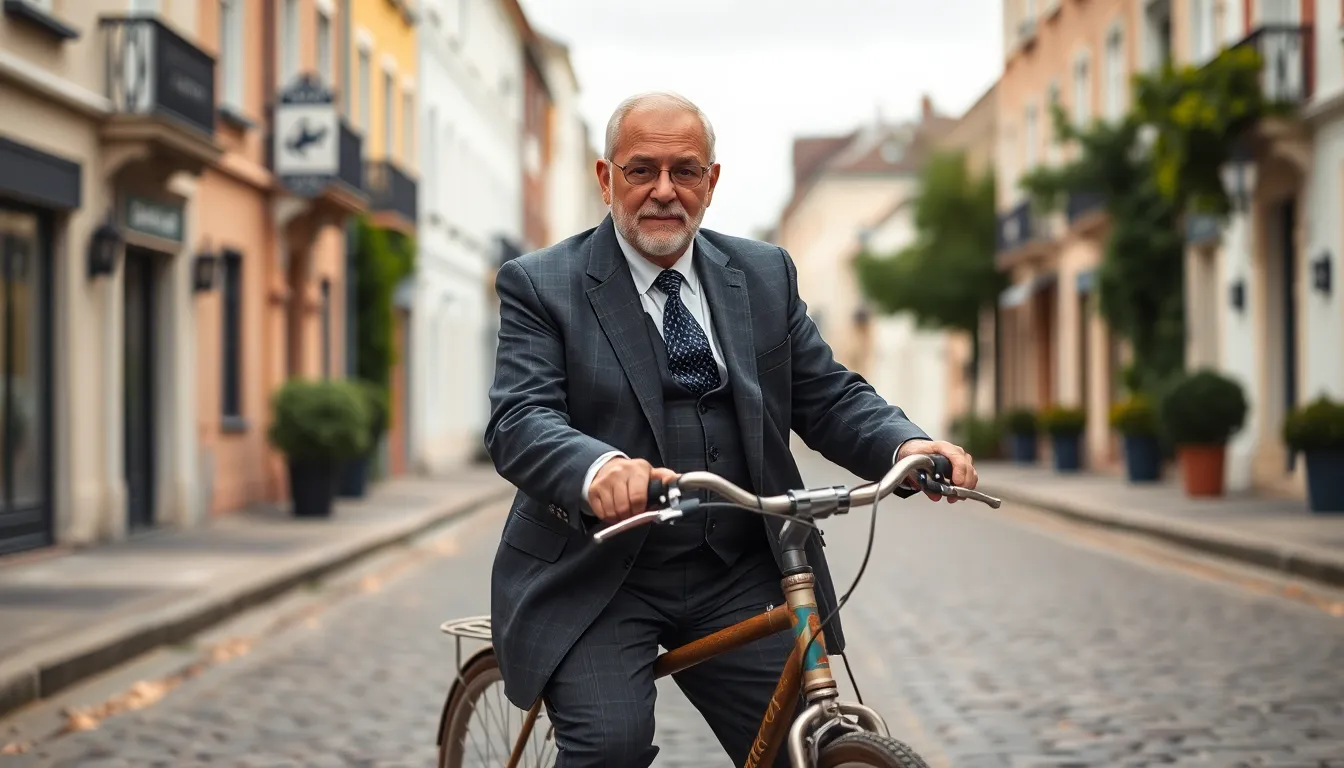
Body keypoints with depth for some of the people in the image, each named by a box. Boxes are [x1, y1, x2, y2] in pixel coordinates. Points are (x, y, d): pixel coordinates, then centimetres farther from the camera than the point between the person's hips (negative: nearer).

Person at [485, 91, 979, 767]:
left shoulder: (764, 274, 11)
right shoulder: (541, 285, -2)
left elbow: (828, 397, 8)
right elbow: (519, 421, -15)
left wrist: (908, 444, -15)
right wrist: (598, 469, -38)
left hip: (739, 578, 4)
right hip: (596, 582, -3)